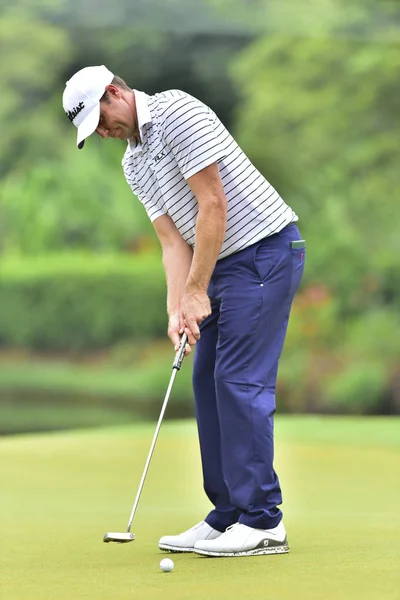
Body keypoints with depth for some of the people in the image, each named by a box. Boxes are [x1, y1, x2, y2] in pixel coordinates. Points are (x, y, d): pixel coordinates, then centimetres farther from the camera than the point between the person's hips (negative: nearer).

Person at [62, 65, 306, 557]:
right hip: (222, 263, 10)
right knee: (209, 381, 7)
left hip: (264, 249, -10)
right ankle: (229, 516, 10)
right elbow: (174, 239, 9)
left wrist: (196, 291, -15)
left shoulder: (177, 111, -14)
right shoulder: (133, 163, 14)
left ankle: (262, 521, -11)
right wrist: (177, 309, -6)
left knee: (240, 381, -13)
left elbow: (213, 204, -18)